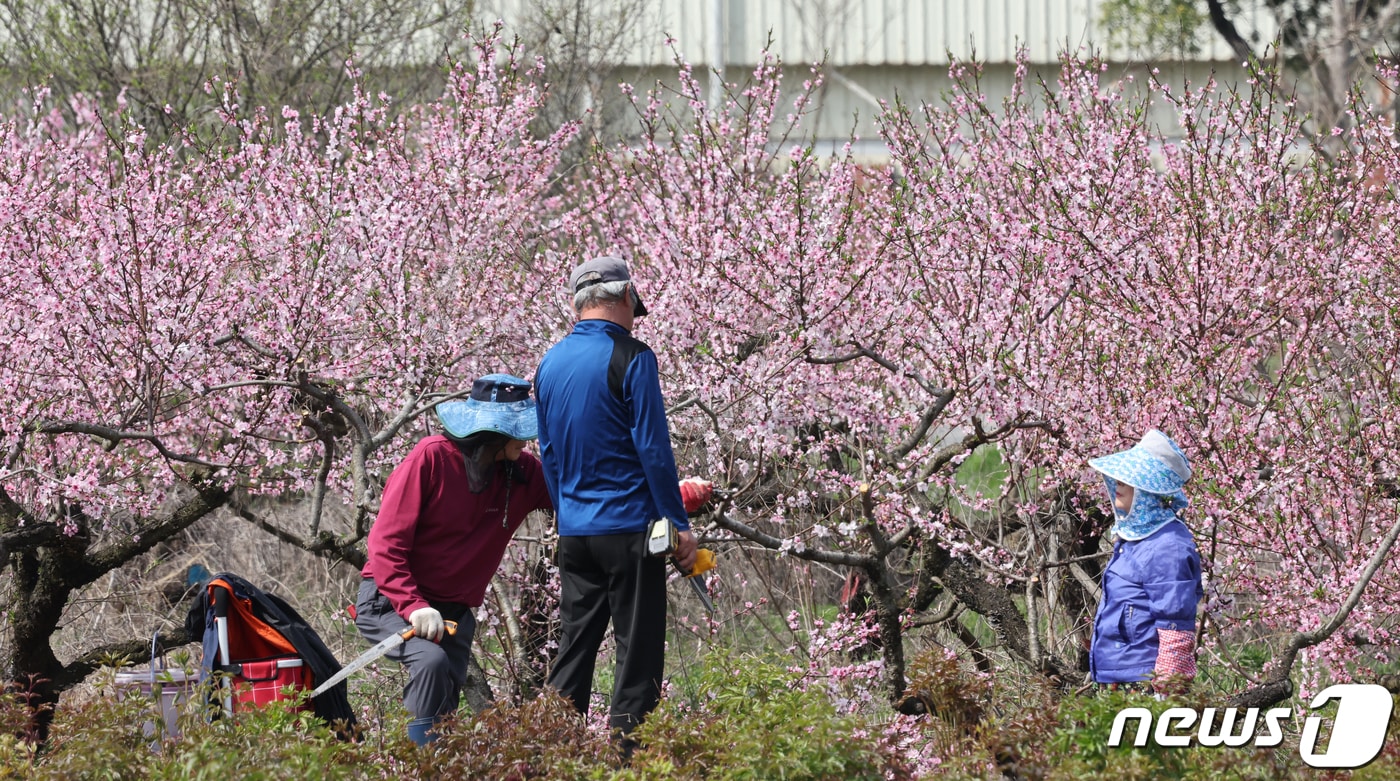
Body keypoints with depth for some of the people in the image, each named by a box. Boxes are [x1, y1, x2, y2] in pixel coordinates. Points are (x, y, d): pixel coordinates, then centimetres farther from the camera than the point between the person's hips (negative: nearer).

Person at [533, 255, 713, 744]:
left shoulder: (550, 365, 11)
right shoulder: (631, 359, -10)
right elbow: (654, 449, -12)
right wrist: (680, 524, -8)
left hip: (574, 533, 7)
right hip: (629, 527, -6)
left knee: (574, 648, 11)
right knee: (638, 650, -2)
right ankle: (624, 754, -7)